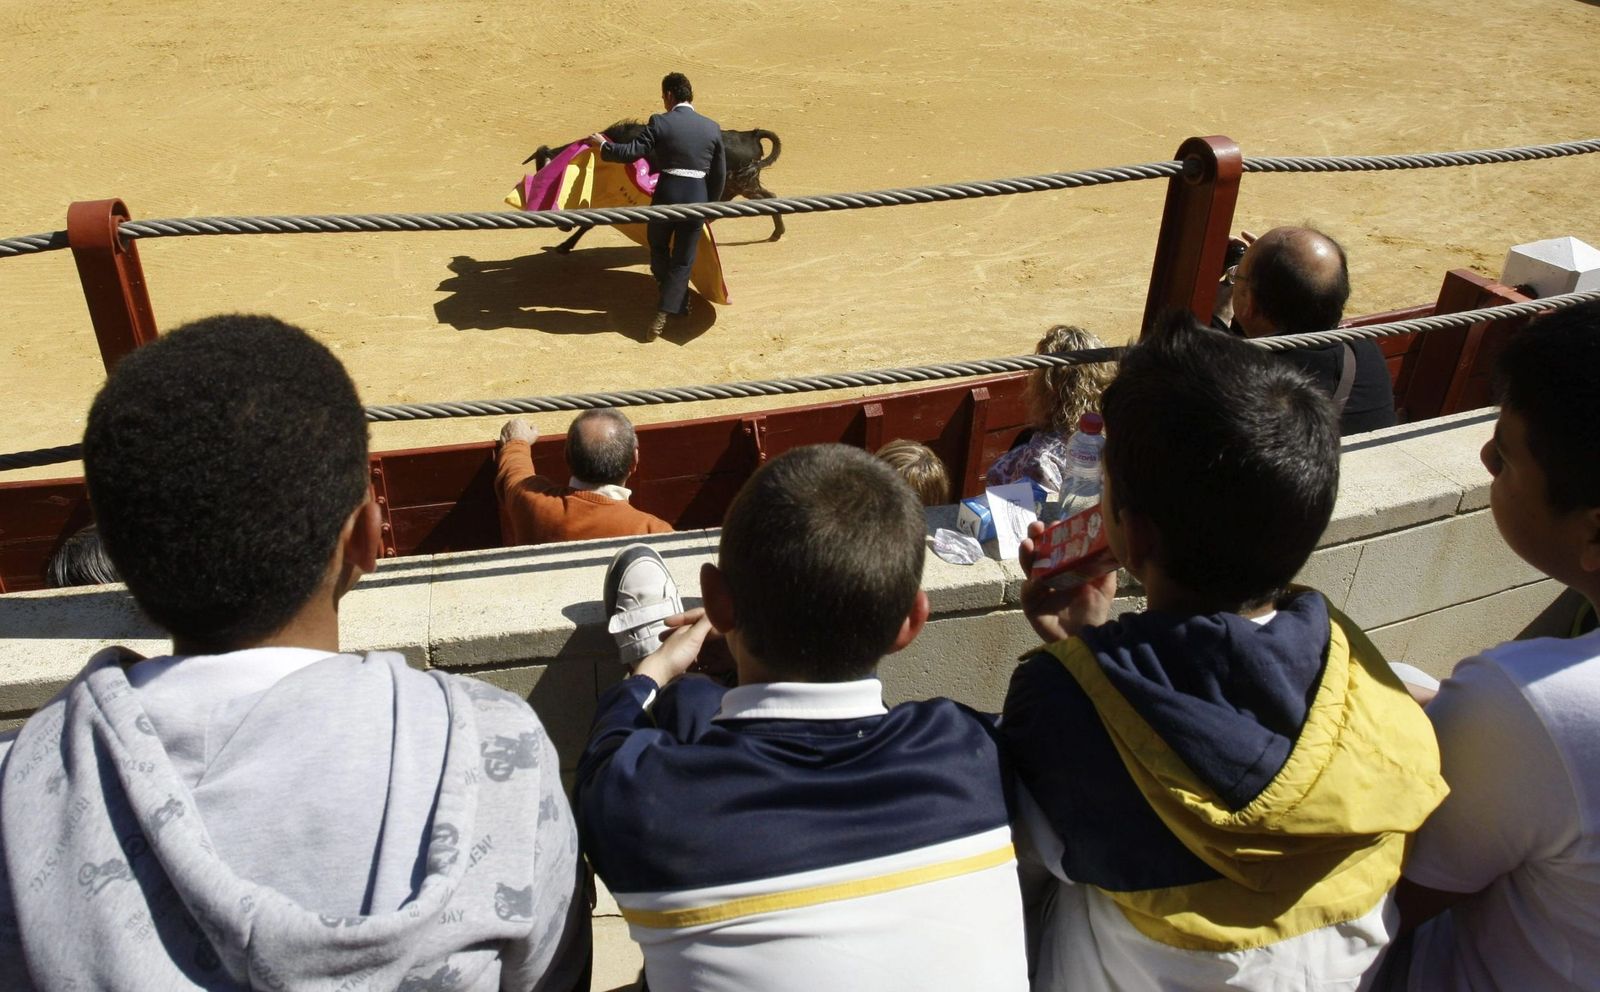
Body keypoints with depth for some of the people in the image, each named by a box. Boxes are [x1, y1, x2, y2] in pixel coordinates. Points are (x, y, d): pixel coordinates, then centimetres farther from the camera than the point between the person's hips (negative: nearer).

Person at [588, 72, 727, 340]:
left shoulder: (660, 123, -8)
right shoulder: (712, 127, 3)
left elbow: (630, 152, -11)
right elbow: (720, 173, 8)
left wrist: (602, 144, 6)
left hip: (666, 196, -2)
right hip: (697, 199, 2)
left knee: (659, 251, 23)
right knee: (682, 260, 10)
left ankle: (679, 305, 34)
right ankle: (663, 314, 1)